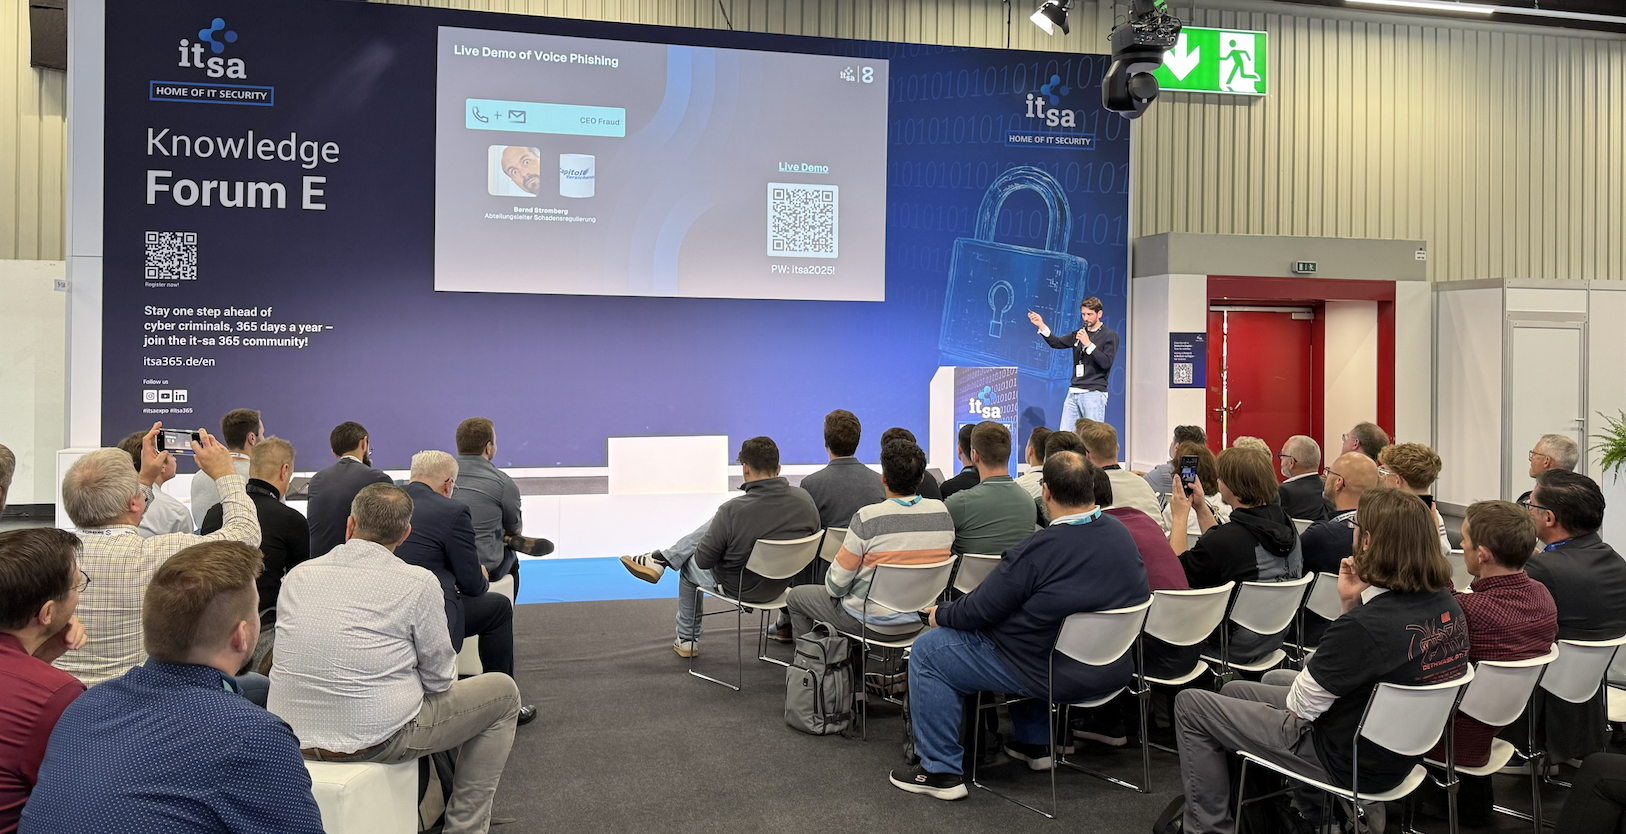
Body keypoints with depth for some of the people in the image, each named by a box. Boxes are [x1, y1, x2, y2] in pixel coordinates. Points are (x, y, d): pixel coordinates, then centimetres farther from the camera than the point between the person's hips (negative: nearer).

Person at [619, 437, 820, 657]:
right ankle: (660, 559, 24)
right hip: (780, 583, 5)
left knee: (689, 566, 29)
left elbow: (703, 560, -18)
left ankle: (687, 641, 46)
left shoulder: (733, 511, -30)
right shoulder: (804, 498, -16)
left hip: (737, 587, -5)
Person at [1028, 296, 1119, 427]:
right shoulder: (1078, 334, 17)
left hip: (1094, 393, -6)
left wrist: (1088, 344, -17)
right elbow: (1057, 343, 9)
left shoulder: (1110, 336, -1)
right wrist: (1041, 326, -3)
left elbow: (1106, 362, -12)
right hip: (1074, 392, 6)